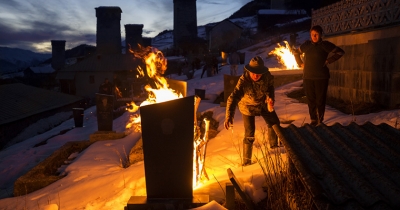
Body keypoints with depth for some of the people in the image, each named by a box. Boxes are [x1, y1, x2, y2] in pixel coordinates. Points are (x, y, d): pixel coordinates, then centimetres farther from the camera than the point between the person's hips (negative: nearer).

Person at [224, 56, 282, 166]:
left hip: (263, 103, 5)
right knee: (249, 133, -9)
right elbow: (233, 98, -46)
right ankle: (246, 161, 10)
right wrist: (229, 116, -58)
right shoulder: (243, 81, -37)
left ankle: (274, 144, 50)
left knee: (274, 123, 19)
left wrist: (270, 97, -21)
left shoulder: (267, 76, -26)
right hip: (248, 106, -5)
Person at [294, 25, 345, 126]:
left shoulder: (325, 45, -4)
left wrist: (328, 61, -8)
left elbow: (340, 52, -6)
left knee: (320, 99, 0)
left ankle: (320, 120, 11)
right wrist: (300, 63, 11)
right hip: (308, 77, 3)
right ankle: (313, 119, 17)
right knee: (311, 99, 7)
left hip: (321, 77, -3)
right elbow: (296, 53, 23)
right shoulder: (306, 44, 7)